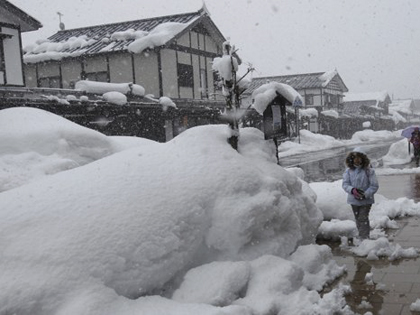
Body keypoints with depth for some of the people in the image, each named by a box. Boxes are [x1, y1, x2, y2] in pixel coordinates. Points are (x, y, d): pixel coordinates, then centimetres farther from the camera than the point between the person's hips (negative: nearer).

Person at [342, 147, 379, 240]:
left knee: (363, 219, -10)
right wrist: (352, 190, -25)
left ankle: (364, 238, -7)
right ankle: (361, 237, 31)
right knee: (358, 220, 16)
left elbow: (374, 186, -9)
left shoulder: (368, 170, -10)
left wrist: (365, 194, -20)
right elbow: (345, 184, -5)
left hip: (366, 200, -4)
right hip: (354, 200, 4)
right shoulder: (349, 171, -3)